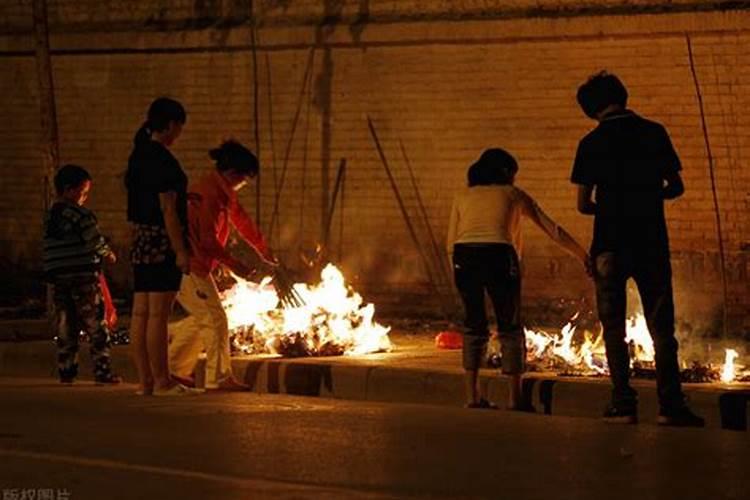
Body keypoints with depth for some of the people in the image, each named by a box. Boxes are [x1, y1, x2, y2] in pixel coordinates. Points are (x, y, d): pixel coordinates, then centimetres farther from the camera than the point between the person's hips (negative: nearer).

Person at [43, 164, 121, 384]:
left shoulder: (49, 216, 12)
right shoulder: (80, 214, -10)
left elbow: (49, 249, 16)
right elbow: (95, 240, -11)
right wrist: (108, 254, 7)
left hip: (58, 279, 6)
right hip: (84, 276, -6)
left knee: (66, 328, 10)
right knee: (97, 327, -1)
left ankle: (66, 370, 8)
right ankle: (102, 370, -4)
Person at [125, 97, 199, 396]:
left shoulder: (139, 156, 13)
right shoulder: (162, 160, -14)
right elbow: (167, 209, -18)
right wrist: (181, 251, -17)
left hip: (141, 241, 9)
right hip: (162, 241, -9)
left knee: (141, 313, 7)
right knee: (158, 315, -7)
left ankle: (145, 381, 9)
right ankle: (162, 382, -6)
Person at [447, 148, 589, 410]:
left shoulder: (463, 197, 26)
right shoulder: (512, 195, 22)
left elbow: (451, 243, 18)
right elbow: (551, 228, 24)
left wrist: (459, 277, 23)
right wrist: (581, 254, 30)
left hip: (464, 256, 2)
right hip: (498, 254, -2)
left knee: (475, 326, 17)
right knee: (510, 327, 10)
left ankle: (472, 396, 12)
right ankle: (514, 397, 7)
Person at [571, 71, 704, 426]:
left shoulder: (592, 143, -4)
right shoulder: (654, 133, 1)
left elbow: (583, 205, -4)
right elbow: (676, 187, 6)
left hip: (610, 244, -1)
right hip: (652, 243, 1)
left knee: (614, 329, 5)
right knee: (661, 327, 4)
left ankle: (624, 404, 0)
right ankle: (670, 405, -3)